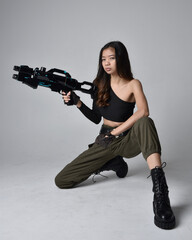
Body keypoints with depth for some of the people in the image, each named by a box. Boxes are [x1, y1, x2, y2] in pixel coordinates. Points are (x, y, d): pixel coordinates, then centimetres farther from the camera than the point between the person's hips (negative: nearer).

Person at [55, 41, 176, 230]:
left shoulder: (133, 84, -6)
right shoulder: (99, 84, 4)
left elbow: (143, 111, -27)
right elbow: (96, 118, 9)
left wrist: (114, 133, -28)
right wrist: (78, 103, -6)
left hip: (128, 141, -4)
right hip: (104, 141, 4)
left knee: (145, 123, -39)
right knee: (61, 181, -5)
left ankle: (160, 193, -45)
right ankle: (114, 163, 12)